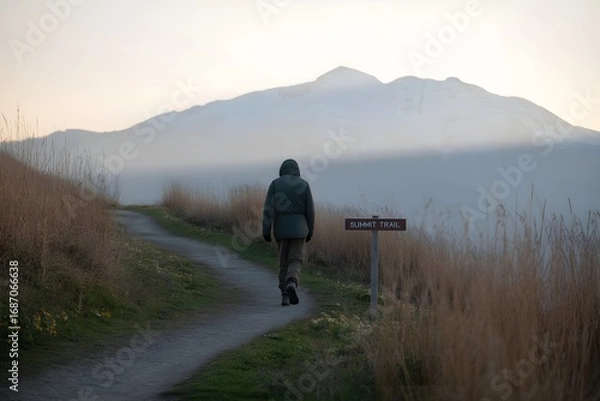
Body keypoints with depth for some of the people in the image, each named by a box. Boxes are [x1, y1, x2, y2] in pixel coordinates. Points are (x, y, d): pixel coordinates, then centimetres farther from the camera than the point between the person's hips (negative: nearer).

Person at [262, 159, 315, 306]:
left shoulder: (275, 183, 1)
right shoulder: (304, 184, 1)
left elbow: (268, 208, -7)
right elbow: (310, 209, 0)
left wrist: (266, 231, -7)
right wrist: (310, 231, 10)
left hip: (281, 228, 1)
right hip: (298, 228, -1)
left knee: (284, 262, 13)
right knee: (296, 261, 0)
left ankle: (285, 296, 10)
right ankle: (291, 284, -30)